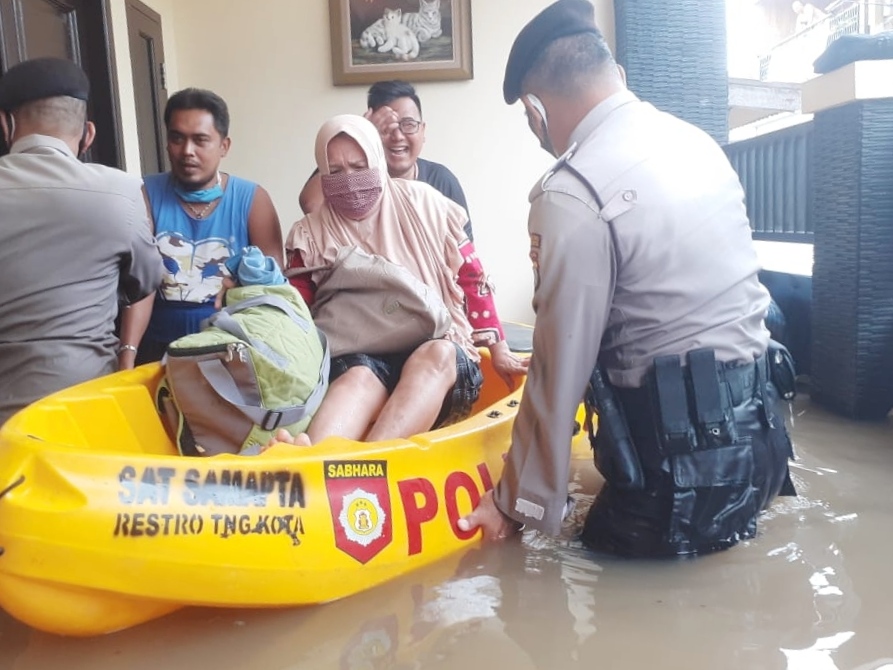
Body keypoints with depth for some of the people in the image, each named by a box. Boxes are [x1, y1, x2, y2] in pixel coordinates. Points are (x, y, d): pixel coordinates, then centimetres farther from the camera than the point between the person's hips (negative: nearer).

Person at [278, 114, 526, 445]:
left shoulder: (420, 202, 6)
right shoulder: (313, 233, 8)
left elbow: (471, 275, 9)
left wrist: (498, 351, 8)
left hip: (441, 354, 0)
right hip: (360, 358, 1)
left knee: (435, 355, -37)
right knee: (360, 377, -36)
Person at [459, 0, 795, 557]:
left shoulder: (573, 194, -20)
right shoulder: (695, 141, 5)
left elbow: (562, 367, -16)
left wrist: (519, 504, -3)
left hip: (684, 445, -8)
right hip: (755, 422, 8)